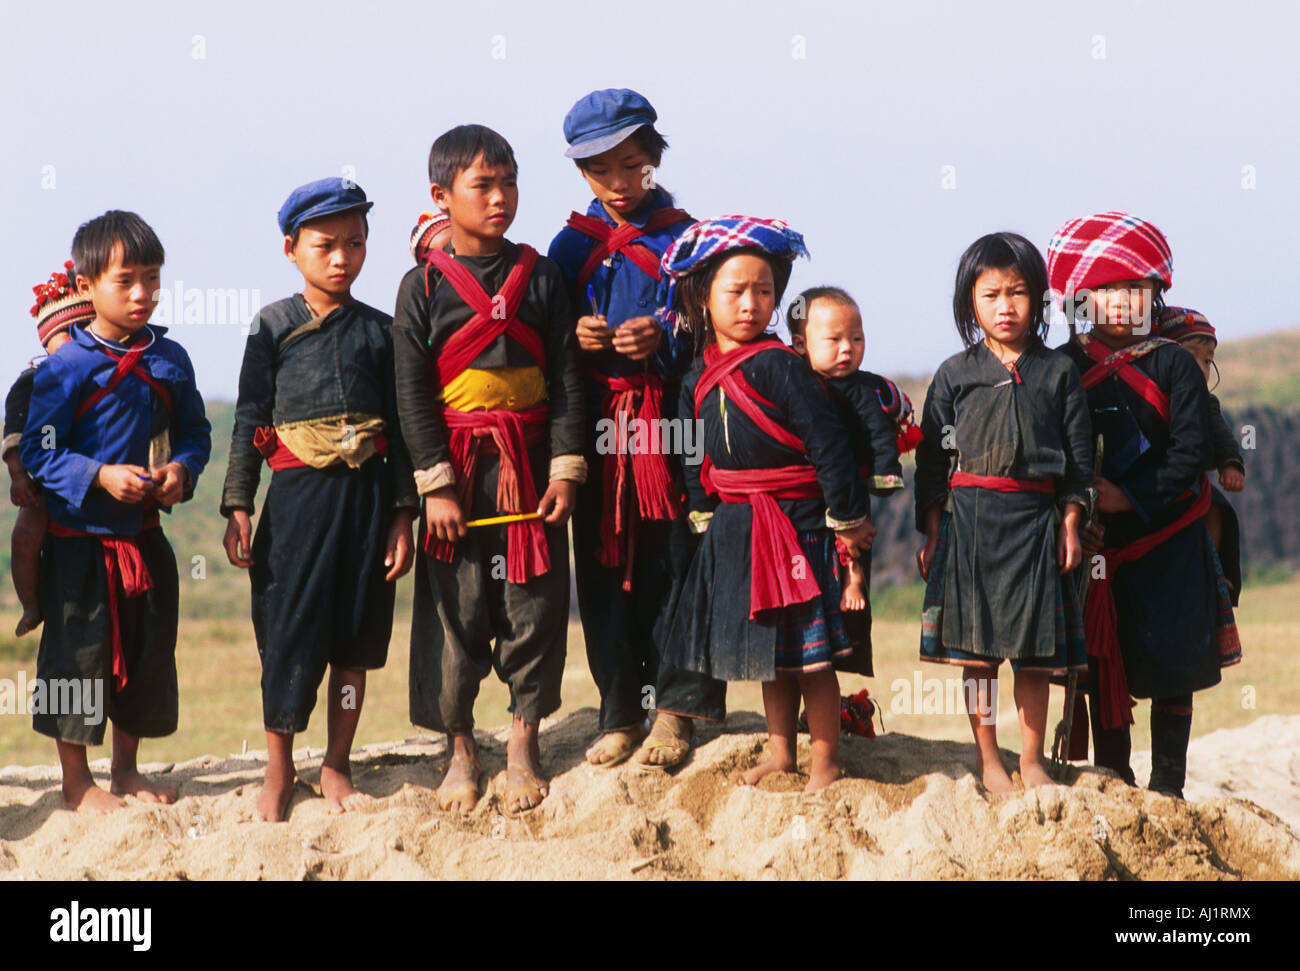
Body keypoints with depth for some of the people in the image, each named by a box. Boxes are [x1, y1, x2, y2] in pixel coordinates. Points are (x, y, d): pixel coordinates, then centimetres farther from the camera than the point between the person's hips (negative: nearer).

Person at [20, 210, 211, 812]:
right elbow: (38, 451, -12)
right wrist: (101, 476, -22)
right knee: (79, 651, 0)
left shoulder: (170, 360, 4)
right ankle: (77, 782, 12)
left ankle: (126, 770, 27)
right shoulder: (67, 368, -12)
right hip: (79, 538, -5)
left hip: (144, 535, 5)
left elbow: (194, 431, 13)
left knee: (148, 651, 11)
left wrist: (182, 469, -7)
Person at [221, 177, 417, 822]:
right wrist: (237, 507, -3)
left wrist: (402, 515, 3)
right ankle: (279, 769, 12)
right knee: (290, 628, -3)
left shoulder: (378, 330, 8)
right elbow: (250, 419, 3)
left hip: (368, 491, 2)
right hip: (297, 492, -2)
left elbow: (400, 424, 8)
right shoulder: (274, 327, 3)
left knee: (357, 631, 5)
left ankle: (336, 766, 17)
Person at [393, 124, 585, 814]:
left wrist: (564, 470, -3)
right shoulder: (423, 286, 0)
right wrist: (436, 486, -8)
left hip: (530, 463, 1)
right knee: (457, 609, 3)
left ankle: (523, 745, 13)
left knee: (533, 602, 2)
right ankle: (460, 750, 15)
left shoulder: (539, 276, 5)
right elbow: (412, 394, -2)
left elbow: (566, 380, 4)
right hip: (457, 469, -1)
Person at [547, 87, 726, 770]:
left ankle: (674, 709, 4)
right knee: (602, 567, 3)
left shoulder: (683, 238, 4)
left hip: (668, 420, -2)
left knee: (672, 560, -5)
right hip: (596, 426, 3)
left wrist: (662, 340, -16)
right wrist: (575, 337, -8)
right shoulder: (572, 245, 12)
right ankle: (619, 714, 11)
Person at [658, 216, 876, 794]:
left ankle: (825, 761, 7)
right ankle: (780, 752, 27)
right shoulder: (700, 376, 6)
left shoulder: (779, 366, -14)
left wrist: (847, 518, -12)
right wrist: (702, 512, 12)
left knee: (809, 649, -2)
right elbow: (695, 455, 17)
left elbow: (826, 440, -15)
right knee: (768, 649, 16)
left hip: (793, 522, -7)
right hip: (733, 529, 7)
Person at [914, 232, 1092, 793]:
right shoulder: (955, 374, 7)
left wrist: (1070, 525, 2)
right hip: (967, 518, 0)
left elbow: (1079, 457, 9)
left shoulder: (1058, 372, 7)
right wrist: (932, 531, 2)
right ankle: (988, 762, 10)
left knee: (1033, 649, 2)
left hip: (1034, 520, 0)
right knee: (975, 647, 0)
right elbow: (931, 457, 7)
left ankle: (1032, 761, 13)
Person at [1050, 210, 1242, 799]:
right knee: (1103, 664, 6)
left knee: (1171, 666, -1)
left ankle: (1167, 786, 8)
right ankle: (1112, 779, 17)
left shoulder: (1173, 365, -2)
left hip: (1167, 536, -2)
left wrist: (1130, 497, -17)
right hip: (1097, 543, 2)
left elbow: (1190, 453, -8)